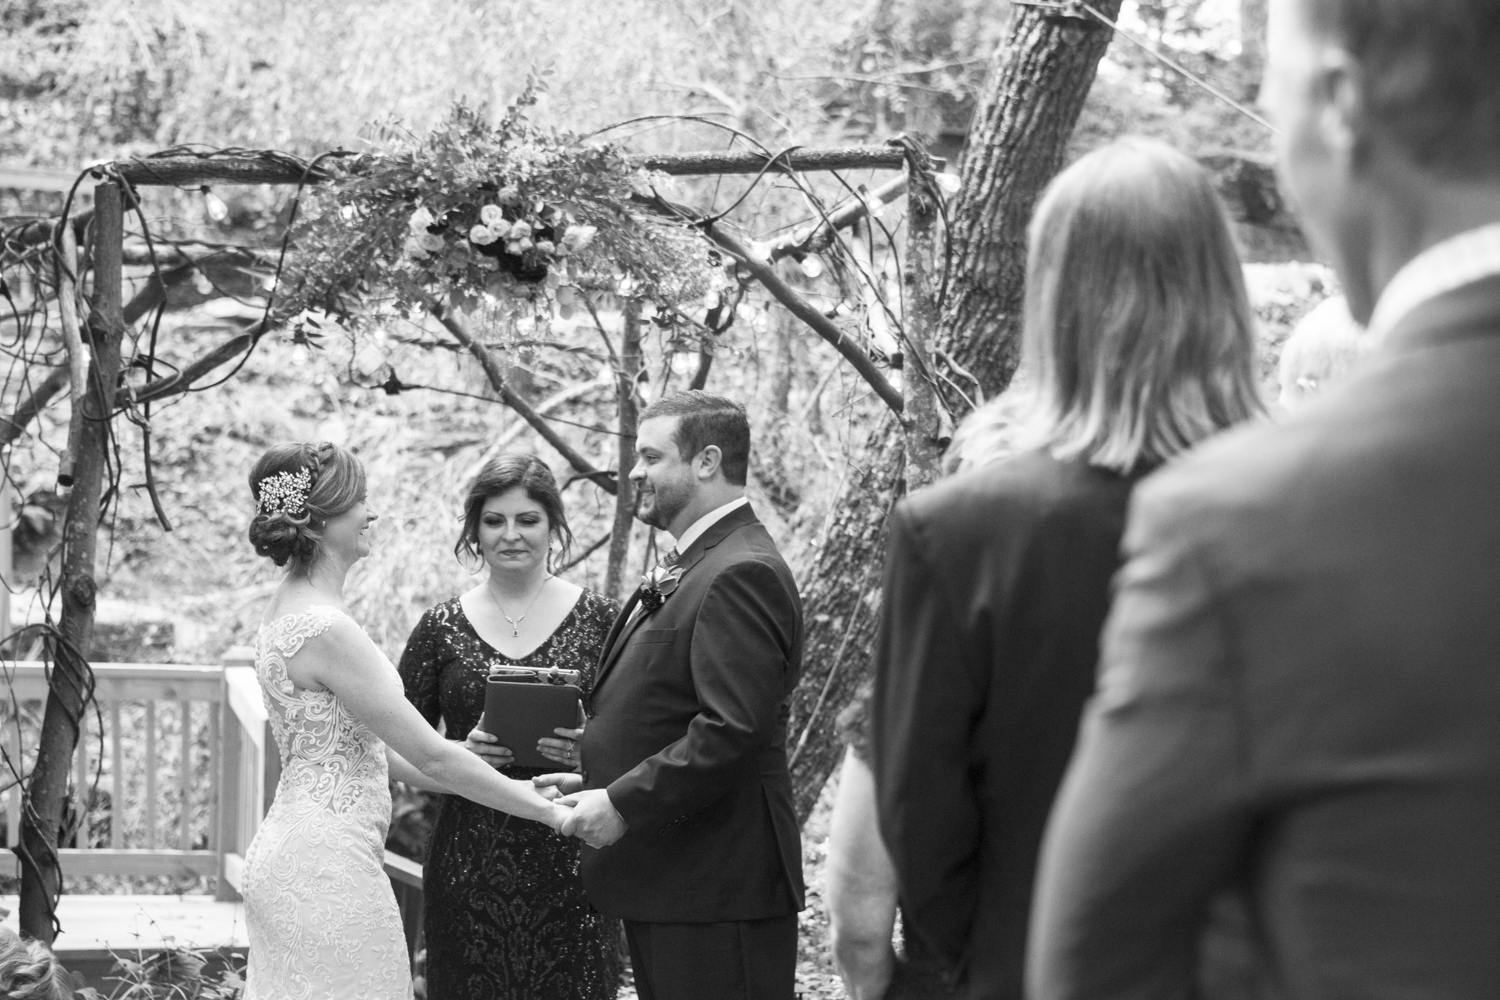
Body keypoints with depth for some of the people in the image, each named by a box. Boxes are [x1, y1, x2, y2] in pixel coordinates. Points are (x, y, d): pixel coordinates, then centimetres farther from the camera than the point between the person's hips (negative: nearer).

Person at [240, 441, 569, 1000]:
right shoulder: (326, 629, -19)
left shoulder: (291, 608, 11)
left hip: (293, 859, 10)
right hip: (327, 868, -10)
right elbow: (429, 755, -18)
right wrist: (548, 811, -10)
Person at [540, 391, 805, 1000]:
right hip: (665, 888, 10)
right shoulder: (691, 568, 18)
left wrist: (623, 804, -19)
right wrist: (600, 782, 10)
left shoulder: (741, 574, -16)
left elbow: (733, 731, -24)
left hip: (716, 895, -10)